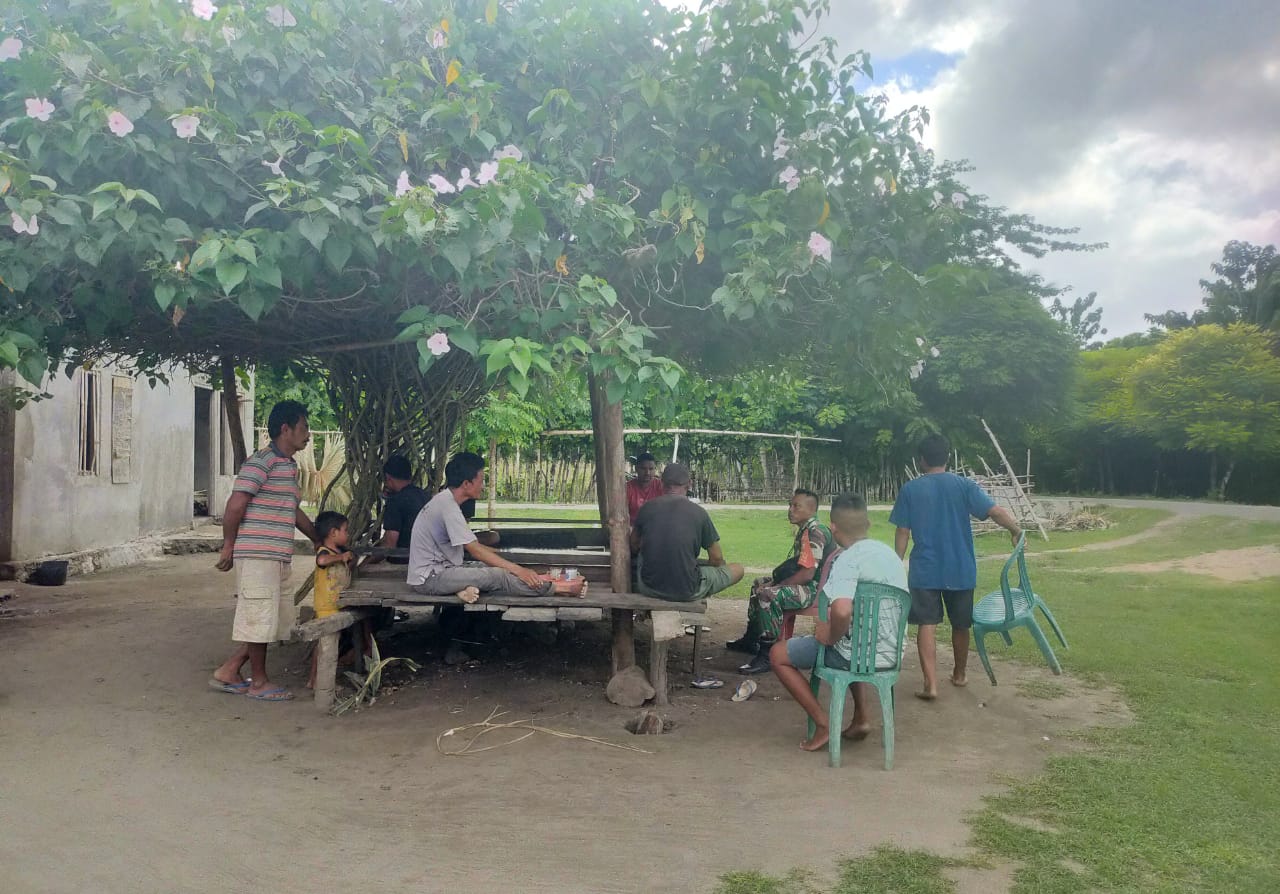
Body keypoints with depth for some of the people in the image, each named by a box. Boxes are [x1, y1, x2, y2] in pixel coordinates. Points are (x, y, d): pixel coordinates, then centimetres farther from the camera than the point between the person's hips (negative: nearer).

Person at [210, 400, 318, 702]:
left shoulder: (289, 467, 18)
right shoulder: (261, 461, -13)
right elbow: (235, 506, -17)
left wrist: (320, 540, 32)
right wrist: (228, 547, -9)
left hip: (277, 558, 10)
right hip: (257, 556, -10)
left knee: (275, 621, 13)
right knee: (260, 619, 1)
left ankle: (228, 672, 22)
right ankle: (258, 682, 15)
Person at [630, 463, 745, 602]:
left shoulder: (647, 508, -1)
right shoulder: (699, 512, -8)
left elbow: (634, 547, 13)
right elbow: (716, 559, -2)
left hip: (649, 588, 5)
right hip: (687, 592, -5)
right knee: (738, 569, 15)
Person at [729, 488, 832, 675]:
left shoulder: (815, 533, -21)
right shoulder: (805, 529, 12)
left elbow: (807, 574, -28)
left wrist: (777, 585, -19)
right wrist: (774, 580, 9)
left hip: (815, 588, -12)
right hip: (804, 584, 12)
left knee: (769, 595, -32)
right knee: (759, 584, 23)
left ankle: (766, 656, -26)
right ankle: (750, 640, 32)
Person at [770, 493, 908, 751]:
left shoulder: (847, 559, -20)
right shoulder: (889, 553, 6)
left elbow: (841, 611, -39)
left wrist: (832, 636, -17)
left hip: (858, 656, -8)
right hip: (892, 655, 8)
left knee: (779, 654, 8)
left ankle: (823, 724, 5)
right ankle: (861, 718, 29)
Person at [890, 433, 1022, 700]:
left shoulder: (910, 490, -2)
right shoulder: (964, 485, -3)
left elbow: (902, 532, -2)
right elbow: (996, 511, -13)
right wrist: (1016, 531, 4)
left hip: (924, 570, -1)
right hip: (960, 569, 2)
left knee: (927, 624, -2)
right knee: (960, 624, 17)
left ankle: (931, 684, -13)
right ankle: (959, 675, 35)